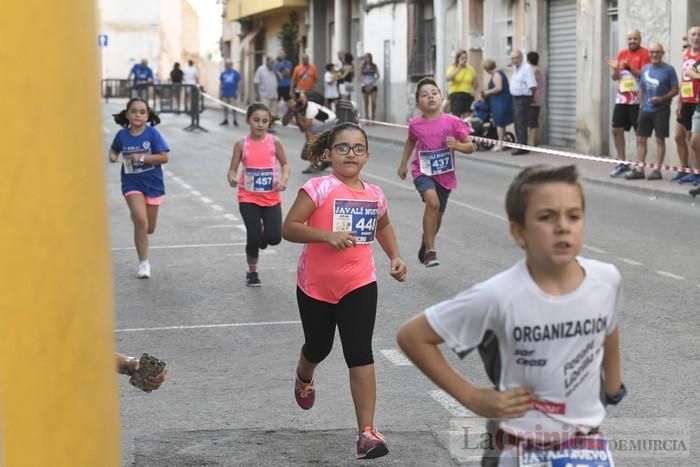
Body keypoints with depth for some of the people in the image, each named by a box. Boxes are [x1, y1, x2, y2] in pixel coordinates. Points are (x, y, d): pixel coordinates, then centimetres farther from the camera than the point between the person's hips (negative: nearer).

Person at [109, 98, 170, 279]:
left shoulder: (152, 134, -11)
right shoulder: (122, 135, -4)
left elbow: (164, 157, -14)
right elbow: (114, 149, 16)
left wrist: (142, 158, -22)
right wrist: (113, 156, -6)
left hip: (152, 183, 1)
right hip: (132, 184, 0)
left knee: (149, 228, 12)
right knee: (140, 221, -20)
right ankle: (144, 262, -7)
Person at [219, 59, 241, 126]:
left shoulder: (236, 73, -2)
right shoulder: (223, 73, 8)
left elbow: (239, 83, 1)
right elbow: (221, 83, 12)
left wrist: (237, 91, -5)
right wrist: (220, 90, 6)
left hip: (232, 93, -4)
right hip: (225, 93, 4)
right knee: (225, 107, 9)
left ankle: (235, 120, 0)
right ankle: (225, 120, 17)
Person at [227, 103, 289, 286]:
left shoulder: (274, 142, -3)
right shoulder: (242, 144, -4)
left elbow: (284, 164, 9)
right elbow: (233, 170, 0)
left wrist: (284, 179, -10)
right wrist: (232, 179, -23)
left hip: (271, 198, 1)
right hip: (248, 198, -1)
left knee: (274, 237, -9)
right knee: (253, 236, -5)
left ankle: (262, 237, 29)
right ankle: (252, 272, 18)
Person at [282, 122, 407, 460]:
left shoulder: (375, 195, 2)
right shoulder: (319, 189, -13)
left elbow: (383, 226, 24)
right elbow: (288, 228, -18)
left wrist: (395, 257, 10)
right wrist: (327, 235, -31)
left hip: (359, 285, 2)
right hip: (315, 286, -2)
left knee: (360, 354, -10)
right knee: (318, 347, 19)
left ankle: (367, 433, -9)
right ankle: (304, 377, 57)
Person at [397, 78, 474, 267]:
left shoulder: (452, 122, -11)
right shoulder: (415, 124, -6)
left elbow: (470, 147, -4)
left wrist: (457, 145, -23)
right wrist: (403, 164, 15)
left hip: (445, 175, 2)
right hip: (423, 172, -2)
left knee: (437, 215, 14)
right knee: (432, 201, -29)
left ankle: (426, 243, 46)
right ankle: (430, 250, -22)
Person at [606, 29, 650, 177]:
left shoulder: (644, 54, -5)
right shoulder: (622, 54, 13)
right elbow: (615, 77, 14)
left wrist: (629, 68, -27)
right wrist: (614, 69, -7)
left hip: (636, 100, -6)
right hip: (621, 99, 7)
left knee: (640, 132, -3)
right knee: (617, 130, 6)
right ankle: (622, 163, 16)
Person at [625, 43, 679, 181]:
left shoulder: (668, 70, -5)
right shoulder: (645, 69, 9)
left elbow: (675, 90, -6)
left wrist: (661, 99, -17)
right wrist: (642, 102, 5)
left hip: (661, 110, -5)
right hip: (645, 110, 5)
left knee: (660, 139, 0)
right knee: (641, 139, 5)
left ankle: (657, 170, 5)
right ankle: (639, 169, 11)